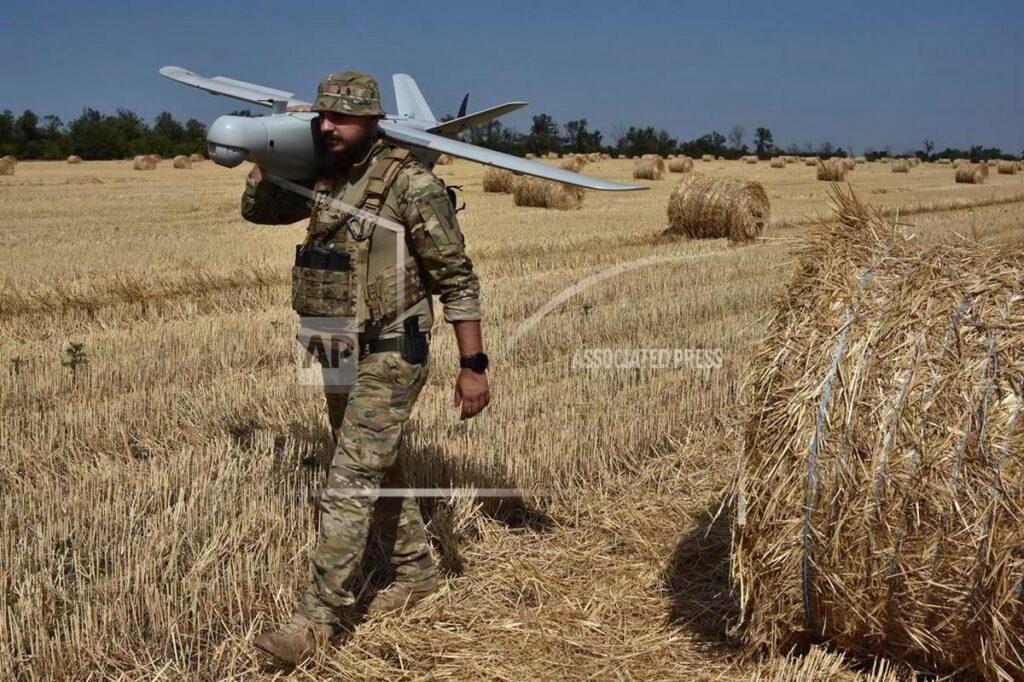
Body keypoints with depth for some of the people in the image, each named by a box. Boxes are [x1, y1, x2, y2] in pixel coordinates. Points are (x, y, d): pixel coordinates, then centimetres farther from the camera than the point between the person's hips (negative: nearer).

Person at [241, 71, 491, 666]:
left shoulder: (412, 183, -16)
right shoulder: (323, 178, 6)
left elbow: (457, 278, -14)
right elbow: (256, 208, 19)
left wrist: (474, 365, -16)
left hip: (390, 356, -8)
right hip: (342, 352, 8)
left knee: (350, 484, -8)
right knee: (379, 471, 19)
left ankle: (318, 619, 0)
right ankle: (416, 573, 37)